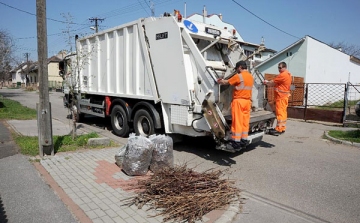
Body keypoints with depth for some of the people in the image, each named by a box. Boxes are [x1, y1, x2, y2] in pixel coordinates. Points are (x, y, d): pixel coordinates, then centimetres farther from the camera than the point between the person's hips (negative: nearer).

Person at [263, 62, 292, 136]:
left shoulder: (282, 75, -17)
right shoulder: (288, 74, 16)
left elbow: (273, 82, -10)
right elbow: (277, 83, 16)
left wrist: (266, 82, 7)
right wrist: (268, 83, 8)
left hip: (281, 96, -10)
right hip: (284, 95, 10)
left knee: (280, 112, -9)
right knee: (283, 112, 11)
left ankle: (278, 129, -7)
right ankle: (282, 128, 17)